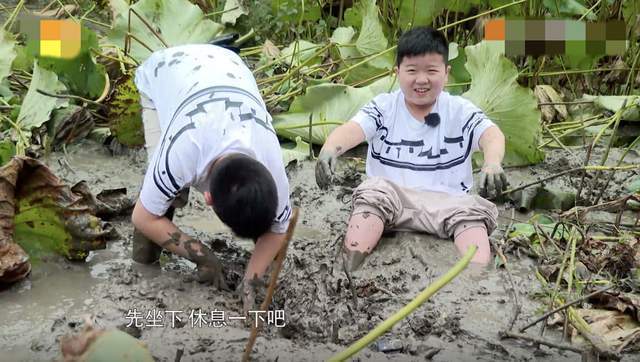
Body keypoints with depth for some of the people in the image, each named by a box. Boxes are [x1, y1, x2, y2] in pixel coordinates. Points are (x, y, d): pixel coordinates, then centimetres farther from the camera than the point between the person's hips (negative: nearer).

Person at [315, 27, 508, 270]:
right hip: (390, 195, 0)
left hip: (445, 199, 0)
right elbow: (352, 129, -11)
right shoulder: (384, 107, 7)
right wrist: (329, 149, -36)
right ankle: (348, 272, -33)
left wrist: (492, 163, -38)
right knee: (373, 194, -29)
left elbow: (492, 135, -12)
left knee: (472, 212, -27)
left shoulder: (460, 111, 6)